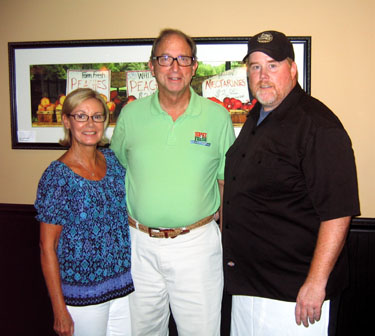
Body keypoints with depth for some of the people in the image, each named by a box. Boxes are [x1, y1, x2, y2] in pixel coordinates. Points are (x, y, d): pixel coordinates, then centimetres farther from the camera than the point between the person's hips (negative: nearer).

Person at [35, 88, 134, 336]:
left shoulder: (113, 159, 0)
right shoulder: (57, 176, -15)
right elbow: (47, 248, -11)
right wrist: (59, 310, -11)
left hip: (125, 284, 5)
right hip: (82, 294, -5)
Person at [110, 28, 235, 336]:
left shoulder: (217, 117, -1)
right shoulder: (131, 114, 1)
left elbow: (227, 184, 5)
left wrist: (229, 241, 1)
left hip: (197, 243, -1)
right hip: (140, 244, 2)